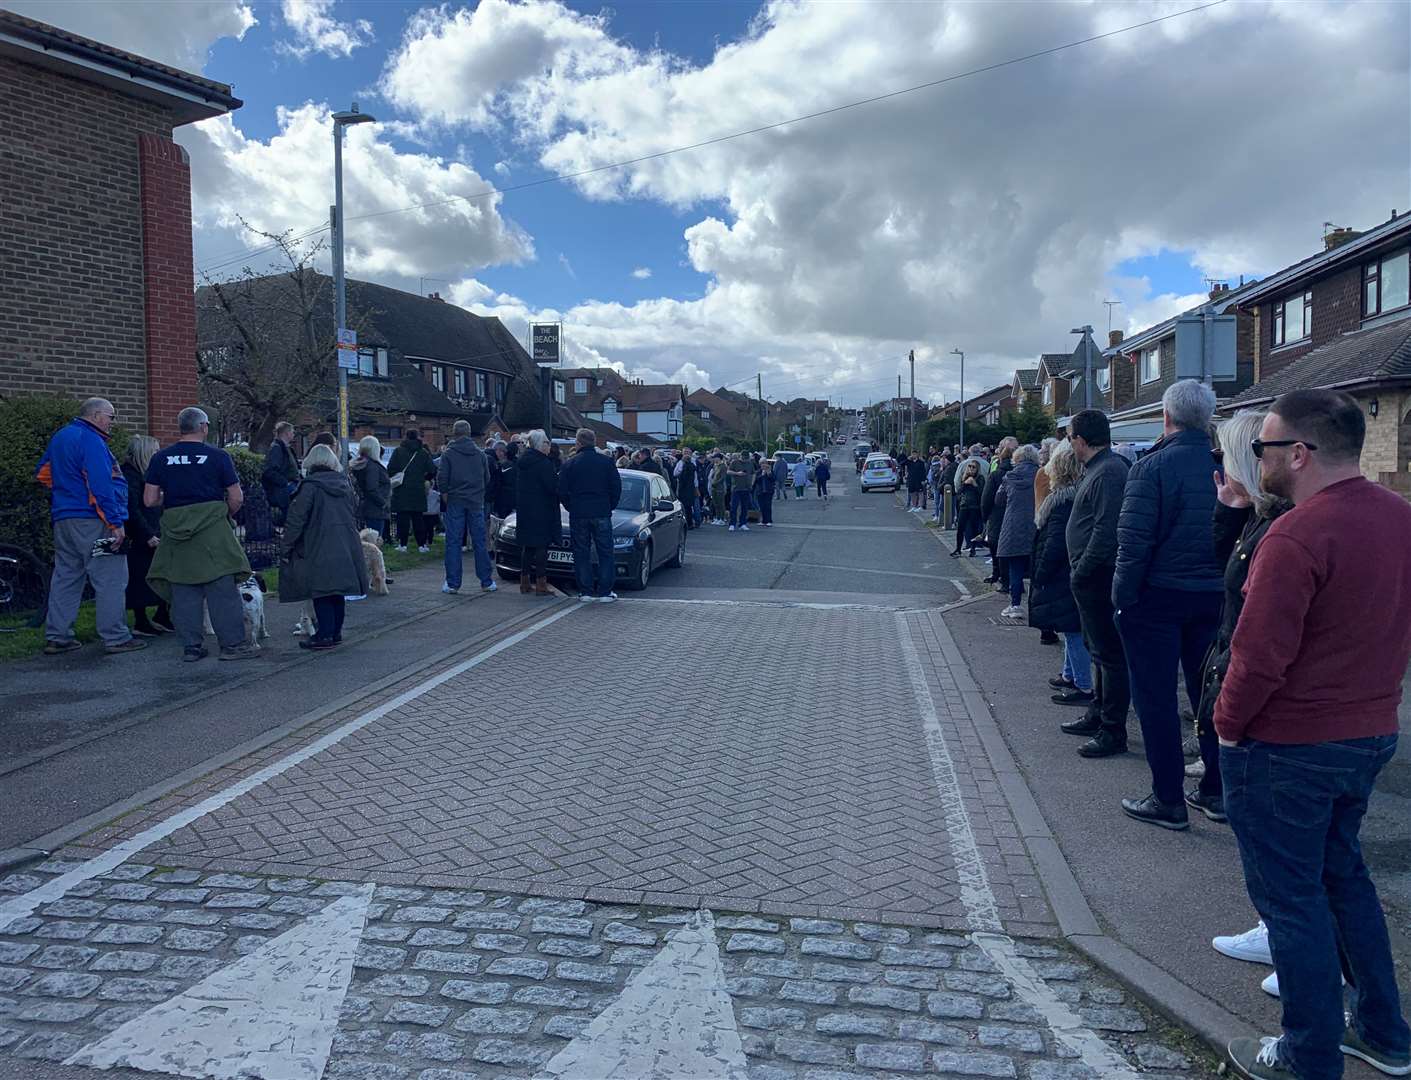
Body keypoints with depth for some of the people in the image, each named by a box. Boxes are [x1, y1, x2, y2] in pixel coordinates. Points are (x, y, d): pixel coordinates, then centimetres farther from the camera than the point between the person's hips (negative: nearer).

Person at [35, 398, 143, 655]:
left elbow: (43, 474, 27)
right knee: (110, 580, -5)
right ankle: (115, 637, -4)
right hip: (92, 521, -10)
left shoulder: (59, 437, 17)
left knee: (66, 577, 13)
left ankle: (56, 637, 16)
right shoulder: (91, 440, -13)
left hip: (62, 518, 10)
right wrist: (116, 523, -20)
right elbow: (101, 486, -20)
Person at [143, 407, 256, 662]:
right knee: (222, 588, 1)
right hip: (212, 529, -3)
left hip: (176, 533, 3)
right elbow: (236, 498, -2)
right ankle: (232, 644, 3)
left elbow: (150, 499, 3)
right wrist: (226, 515, 16)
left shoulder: (161, 458, 6)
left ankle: (191, 647, 12)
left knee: (183, 592, 8)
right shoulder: (217, 456, -2)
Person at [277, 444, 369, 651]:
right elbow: (354, 516, 19)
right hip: (345, 549, 6)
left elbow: (296, 520, -11)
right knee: (337, 591, 14)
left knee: (321, 591, -1)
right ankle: (336, 632, 20)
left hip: (319, 550, -6)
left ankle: (325, 635, -1)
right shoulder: (344, 485, 10)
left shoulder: (310, 486, -9)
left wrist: (285, 547, -4)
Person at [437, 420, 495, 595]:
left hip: (455, 502, -2)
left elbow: (442, 477, -8)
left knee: (453, 543, 2)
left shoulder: (448, 454, -5)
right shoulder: (480, 454, 5)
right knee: (480, 542, 7)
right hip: (476, 502, 2)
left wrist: (445, 493, 7)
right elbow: (487, 478, 8)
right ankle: (487, 582, 9)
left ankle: (452, 583, 2)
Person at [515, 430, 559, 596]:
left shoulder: (521, 461, 9)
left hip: (524, 510, 8)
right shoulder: (543, 463, -16)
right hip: (542, 512, -7)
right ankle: (540, 584, -4)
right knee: (541, 546, -3)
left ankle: (524, 581, 17)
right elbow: (553, 486, -16)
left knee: (527, 546, 13)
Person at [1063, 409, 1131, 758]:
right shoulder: (1097, 469, 14)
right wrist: (1079, 572, 14)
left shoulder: (1109, 472, -18)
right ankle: (1098, 715, 33)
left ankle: (1113, 732, 3)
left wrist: (1081, 572, -20)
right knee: (1097, 648, 20)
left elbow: (1106, 531, -25)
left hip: (1098, 577, -11)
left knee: (1108, 653, -4)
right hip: (1091, 578, 11)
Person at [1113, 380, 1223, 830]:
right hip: (1213, 596, 5)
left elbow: (1133, 540, -17)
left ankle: (1169, 800, 11)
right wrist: (1220, 584, 12)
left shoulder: (1153, 467, -14)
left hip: (1157, 596, -5)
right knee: (1209, 694, 17)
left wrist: (1122, 596, -8)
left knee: (1155, 698, 5)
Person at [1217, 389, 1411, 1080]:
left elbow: (1260, 657, -26)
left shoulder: (1296, 536, -25)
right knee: (1342, 873, 24)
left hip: (1288, 745, -8)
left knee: (1290, 897, 7)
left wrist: (1228, 725, -10)